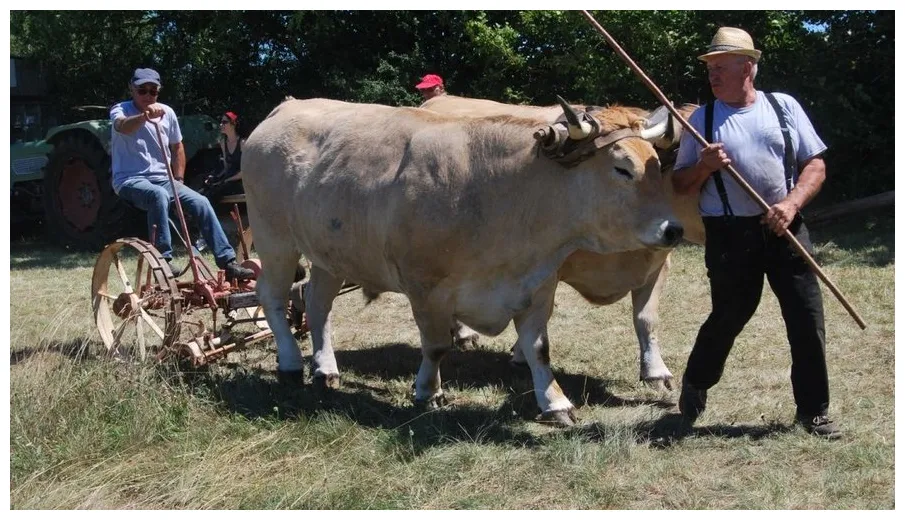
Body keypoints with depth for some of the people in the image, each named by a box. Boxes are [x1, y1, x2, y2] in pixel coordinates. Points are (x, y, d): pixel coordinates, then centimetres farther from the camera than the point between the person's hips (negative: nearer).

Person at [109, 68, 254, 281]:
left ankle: (227, 262, -11)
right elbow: (122, 126, -31)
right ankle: (163, 259, -33)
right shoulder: (121, 110, -4)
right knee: (159, 195, -37)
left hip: (162, 179, 5)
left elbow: (177, 148, 21)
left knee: (201, 202, -14)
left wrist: (178, 181, 11)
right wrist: (144, 116, -51)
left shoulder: (167, 113, 9)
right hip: (130, 180, -5)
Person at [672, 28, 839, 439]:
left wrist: (791, 203, -13)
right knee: (727, 318, 6)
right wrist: (703, 167, -15)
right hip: (729, 236, -1)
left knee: (808, 319, -1)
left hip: (785, 230, 1)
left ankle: (812, 411, 12)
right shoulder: (701, 121, 4)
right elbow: (680, 186, 6)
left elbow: (816, 165, 3)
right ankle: (693, 390, 31)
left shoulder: (784, 107, 5)